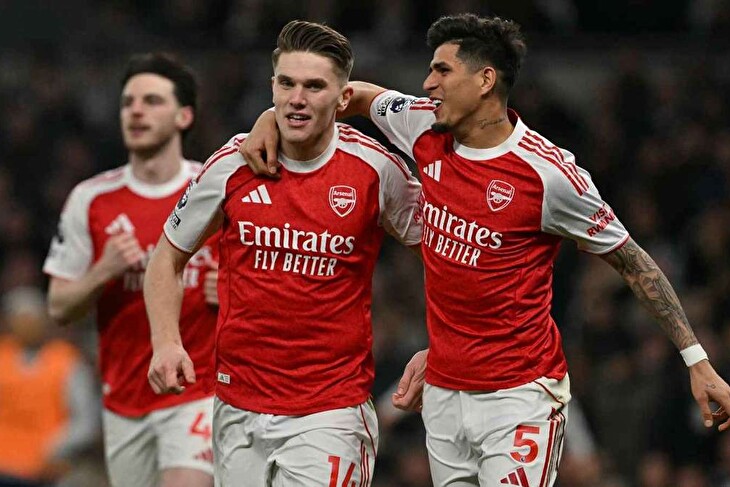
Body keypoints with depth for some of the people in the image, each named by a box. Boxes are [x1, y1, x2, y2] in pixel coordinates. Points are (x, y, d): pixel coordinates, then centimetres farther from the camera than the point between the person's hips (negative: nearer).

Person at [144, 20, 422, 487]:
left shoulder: (376, 168, -5)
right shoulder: (233, 163, -1)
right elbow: (168, 258, 11)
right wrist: (167, 342, -4)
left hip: (330, 413, -2)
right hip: (238, 408, 3)